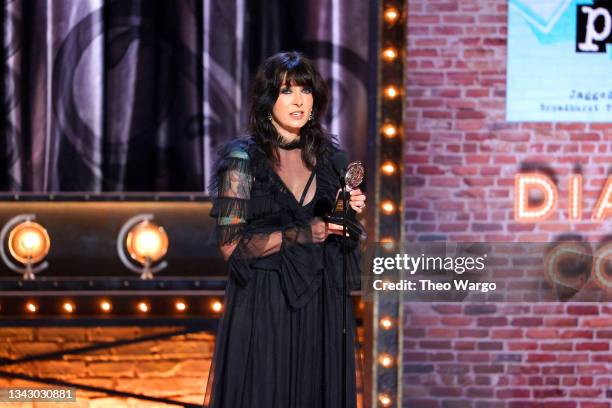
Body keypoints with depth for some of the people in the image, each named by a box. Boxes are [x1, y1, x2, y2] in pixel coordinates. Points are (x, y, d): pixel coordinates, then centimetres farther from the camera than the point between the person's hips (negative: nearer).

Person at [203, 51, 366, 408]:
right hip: (263, 308, -4)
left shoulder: (328, 155, 8)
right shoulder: (243, 159, -6)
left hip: (322, 307, 4)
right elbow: (231, 245, -11)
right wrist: (299, 234, -18)